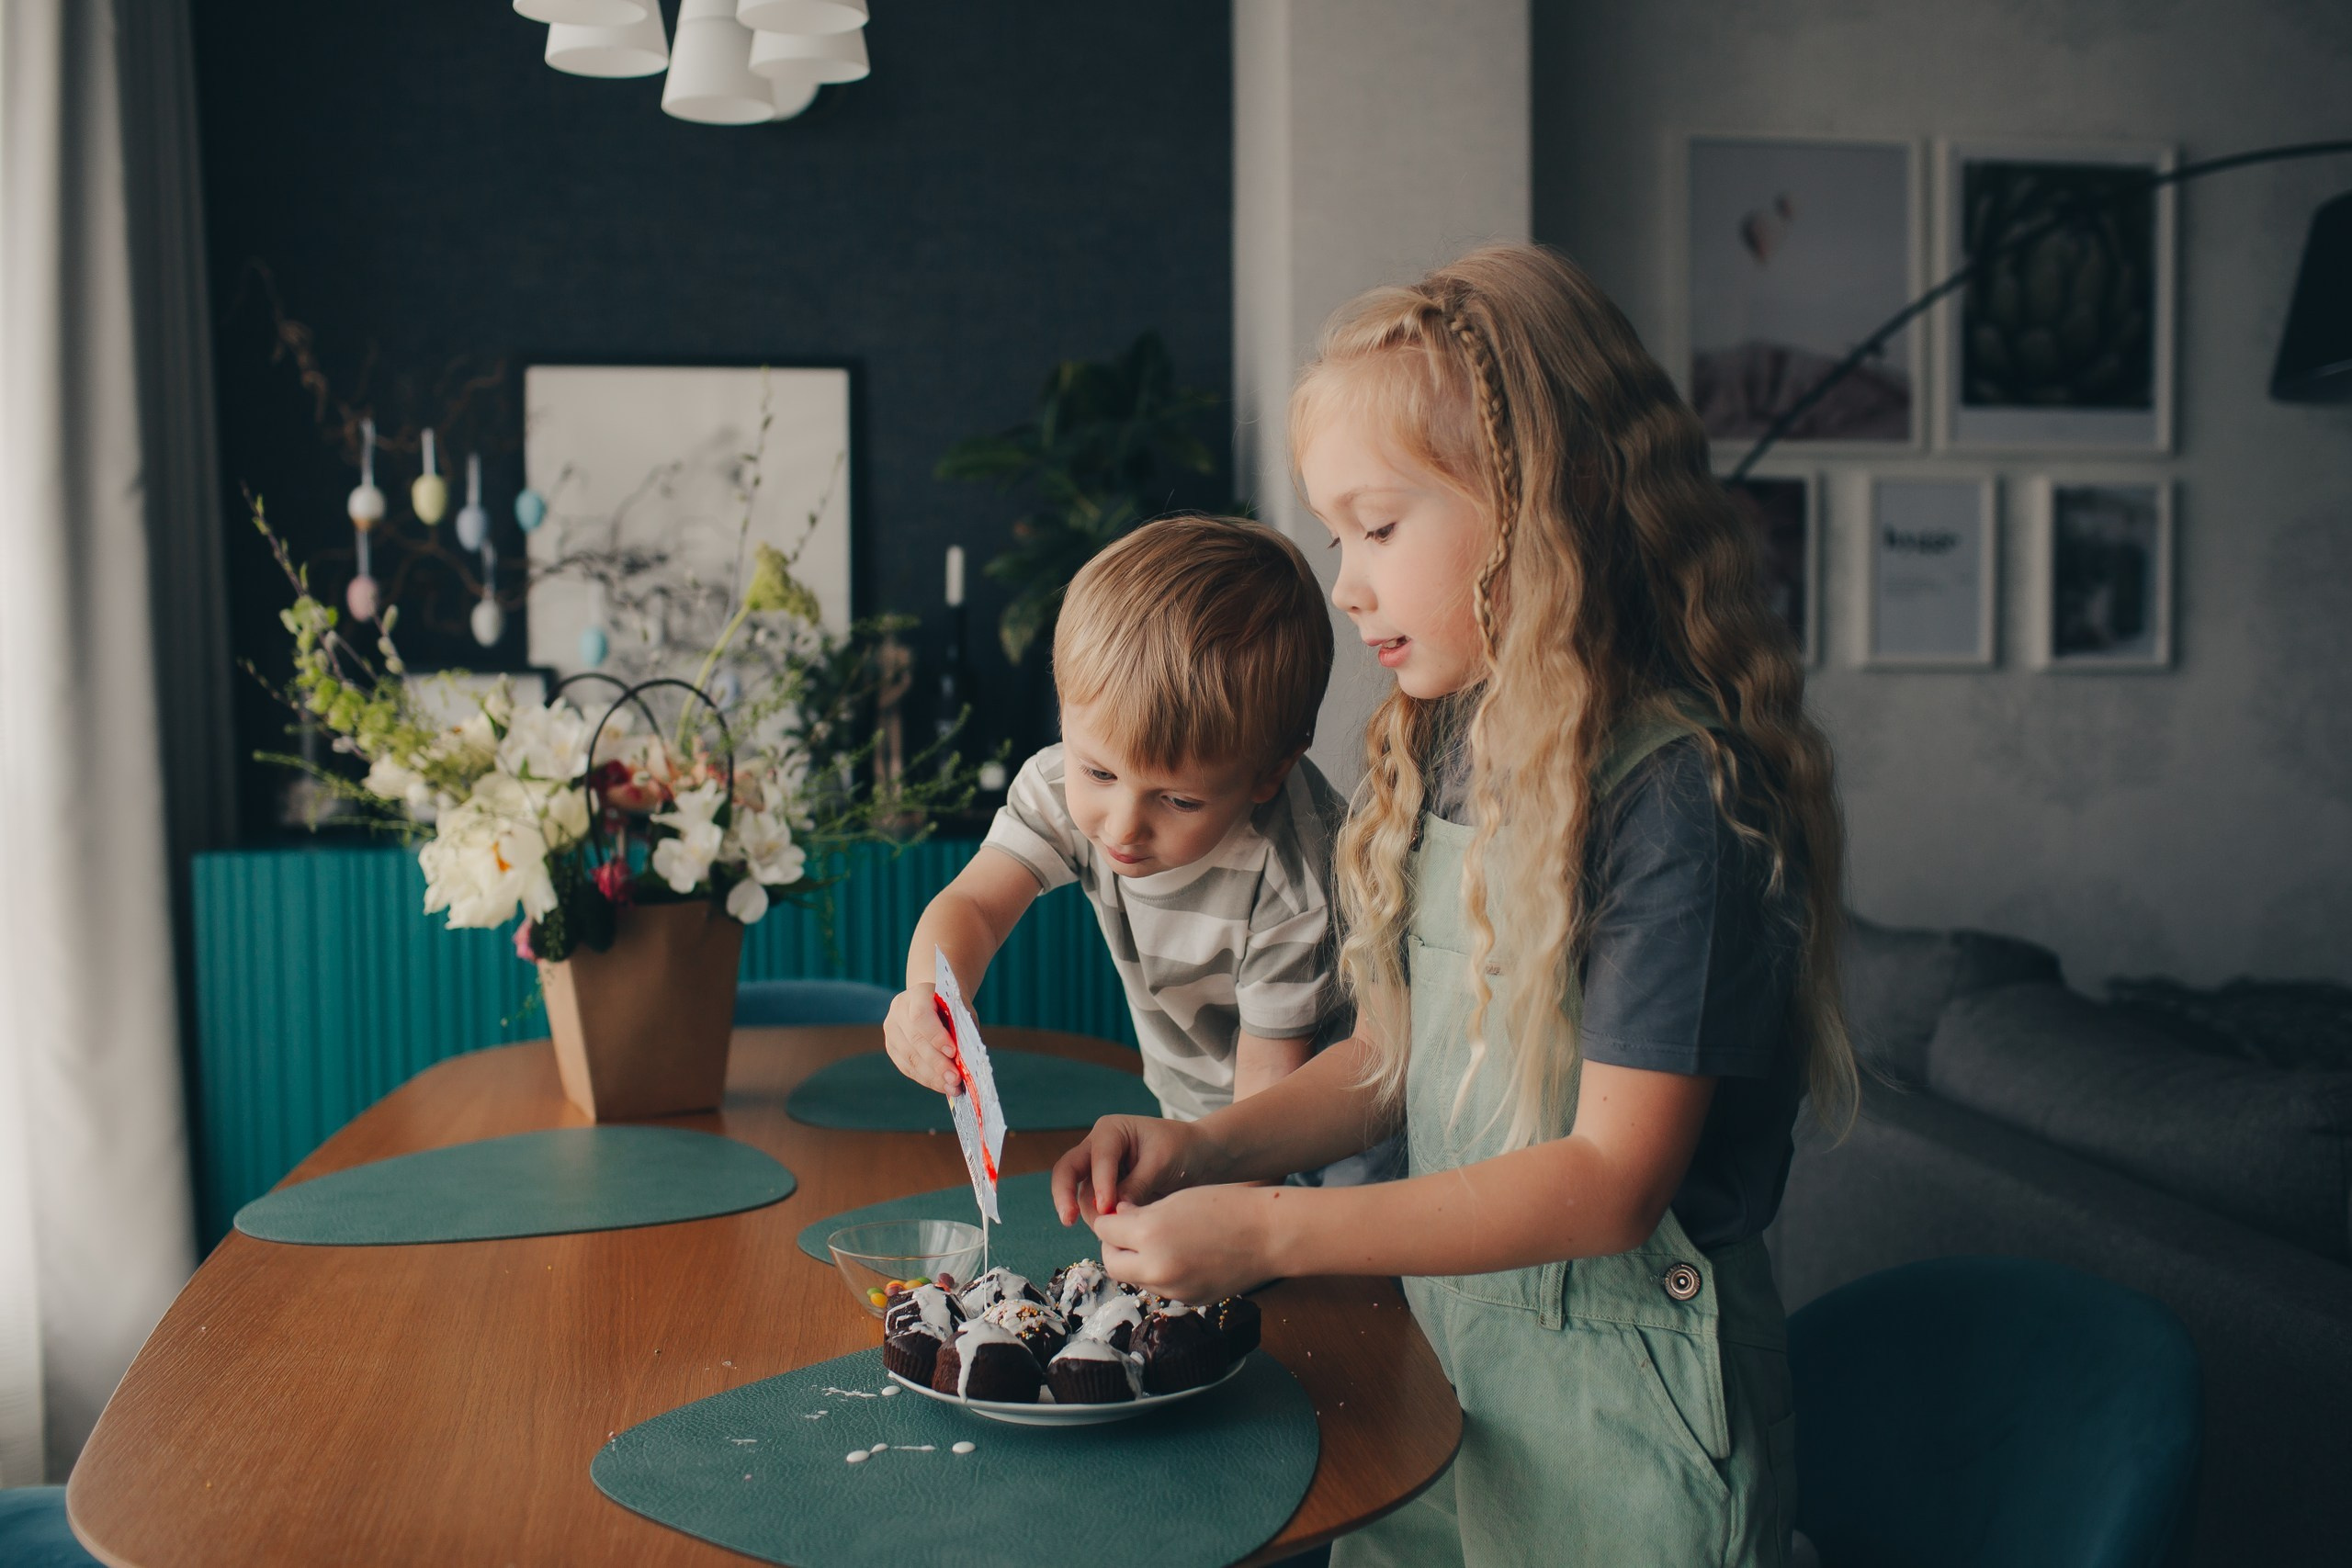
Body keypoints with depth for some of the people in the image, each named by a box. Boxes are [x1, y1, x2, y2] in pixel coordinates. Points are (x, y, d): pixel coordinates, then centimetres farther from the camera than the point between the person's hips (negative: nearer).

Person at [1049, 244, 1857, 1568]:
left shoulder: (1679, 789, -23)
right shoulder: (1449, 744, 1)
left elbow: (1611, 1179, -24)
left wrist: (1270, 1233, -24)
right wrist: (1212, 1146, -6)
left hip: (1620, 1401, -6)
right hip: (1439, 1344, 7)